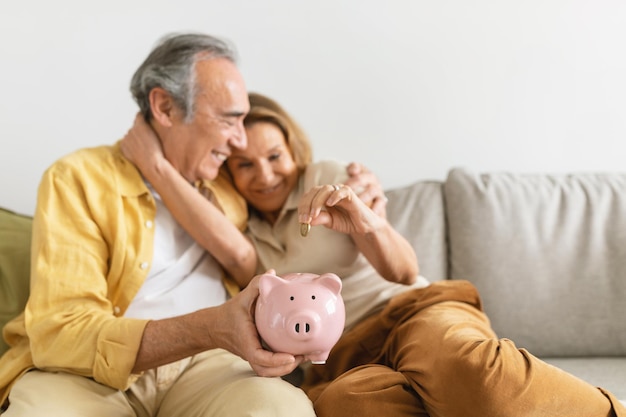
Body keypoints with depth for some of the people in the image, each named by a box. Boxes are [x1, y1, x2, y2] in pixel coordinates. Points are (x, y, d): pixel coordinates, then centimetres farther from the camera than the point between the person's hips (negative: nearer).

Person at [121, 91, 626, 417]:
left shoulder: (331, 179, 11)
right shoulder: (243, 231, 17)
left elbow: (405, 271, 3)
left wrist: (365, 224, -19)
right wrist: (156, 168, -13)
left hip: (409, 312, -1)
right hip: (339, 360, 1)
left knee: (455, 359, -39)